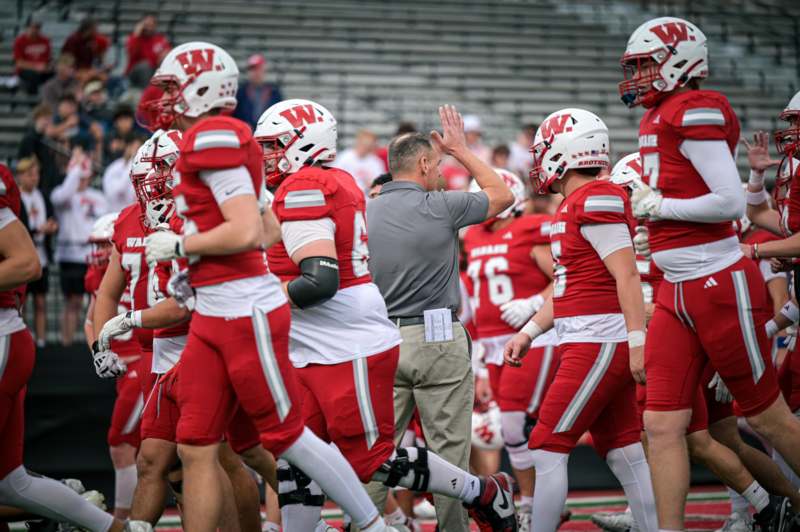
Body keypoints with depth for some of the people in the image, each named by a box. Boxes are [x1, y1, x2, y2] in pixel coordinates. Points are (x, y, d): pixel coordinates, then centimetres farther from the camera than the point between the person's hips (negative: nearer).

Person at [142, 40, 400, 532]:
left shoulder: (211, 138, -14)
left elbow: (245, 232, -22)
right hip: (213, 317, 10)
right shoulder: (226, 141, 15)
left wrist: (178, 245, -9)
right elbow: (270, 232, 21)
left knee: (288, 435, 1)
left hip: (247, 315, -10)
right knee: (195, 450, 7)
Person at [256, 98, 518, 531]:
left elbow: (319, 282, -25)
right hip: (318, 354, 10)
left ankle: (484, 493, 12)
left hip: (347, 352, -10)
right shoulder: (337, 183, 14)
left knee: (371, 459, -2)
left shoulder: (301, 191, -16)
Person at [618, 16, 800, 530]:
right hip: (676, 293, 9)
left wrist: (658, 205, -14)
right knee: (662, 425, 3)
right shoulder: (658, 118, 13)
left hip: (721, 286, -9)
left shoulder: (696, 111, -15)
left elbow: (731, 202, -20)